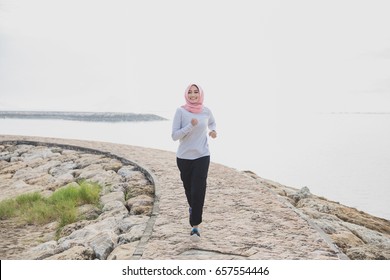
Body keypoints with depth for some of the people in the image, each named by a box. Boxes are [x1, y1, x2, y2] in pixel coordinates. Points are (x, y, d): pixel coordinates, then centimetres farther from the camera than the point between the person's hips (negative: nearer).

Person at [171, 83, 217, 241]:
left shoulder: (206, 111, 0)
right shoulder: (181, 111, -9)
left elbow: (212, 123, 23)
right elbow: (174, 136, -13)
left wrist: (213, 131, 2)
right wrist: (190, 126, -24)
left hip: (202, 157, 0)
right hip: (184, 157, 0)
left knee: (198, 191, -9)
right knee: (189, 189, 16)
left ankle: (195, 226, -4)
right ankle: (192, 207, 49)